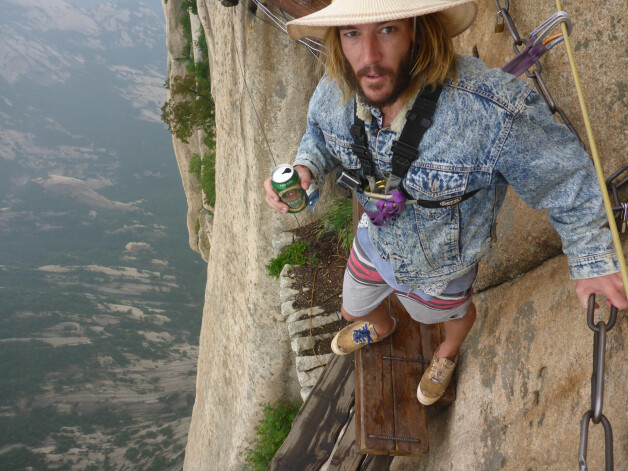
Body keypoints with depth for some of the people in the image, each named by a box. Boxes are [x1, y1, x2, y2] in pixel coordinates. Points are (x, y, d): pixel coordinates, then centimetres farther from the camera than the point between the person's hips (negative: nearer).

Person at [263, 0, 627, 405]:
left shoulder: (496, 112, -45)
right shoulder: (335, 92, -27)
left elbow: (566, 174, -27)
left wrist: (594, 261, -18)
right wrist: (305, 167, -23)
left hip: (439, 266, -3)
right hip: (374, 243, 4)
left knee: (454, 312, 33)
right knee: (354, 309, 33)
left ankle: (448, 354, 71)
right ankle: (382, 327, 72)